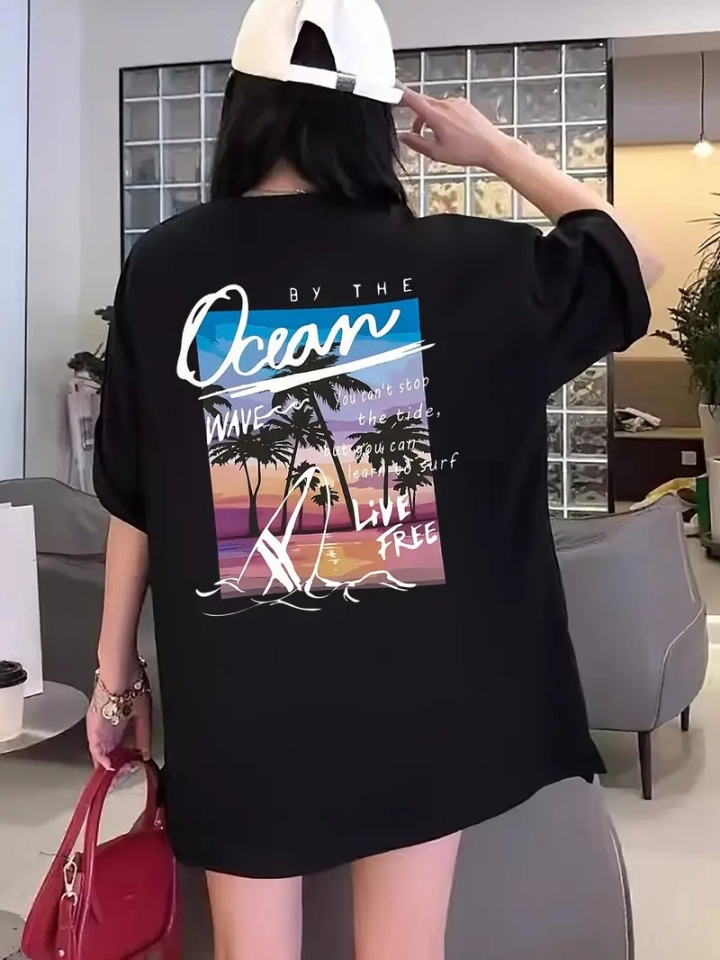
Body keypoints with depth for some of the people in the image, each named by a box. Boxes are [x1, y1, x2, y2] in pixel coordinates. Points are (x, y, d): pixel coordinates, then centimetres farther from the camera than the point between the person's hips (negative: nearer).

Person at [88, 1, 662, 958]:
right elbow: (634, 260, 9)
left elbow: (133, 500, 0)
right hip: (417, 686, 0)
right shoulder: (456, 265, -9)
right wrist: (494, 147, 12)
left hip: (236, 693, 1)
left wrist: (115, 671, 12)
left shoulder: (163, 267, -6)